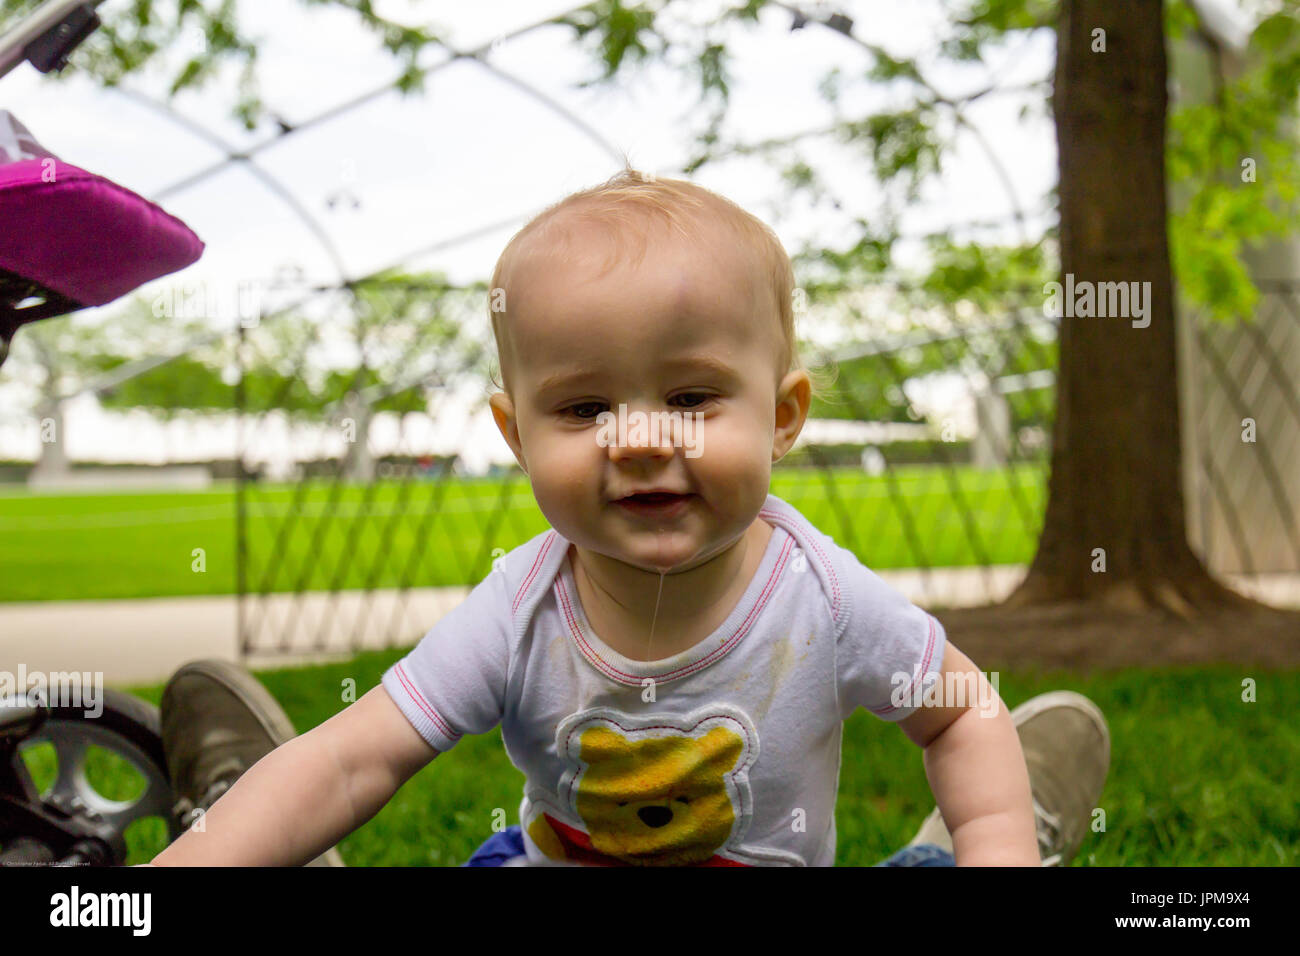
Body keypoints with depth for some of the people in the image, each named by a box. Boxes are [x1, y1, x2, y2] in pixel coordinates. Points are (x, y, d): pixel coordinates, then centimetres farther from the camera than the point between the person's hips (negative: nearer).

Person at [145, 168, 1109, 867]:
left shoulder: (825, 603, -20)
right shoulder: (517, 616, -21)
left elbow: (962, 711, -2)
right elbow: (349, 766, -24)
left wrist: (998, 848, -18)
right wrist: (192, 859, -37)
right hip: (548, 857, 1)